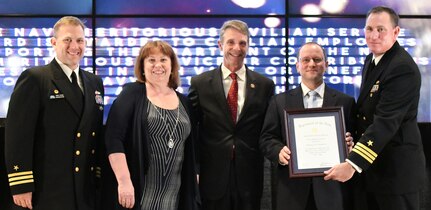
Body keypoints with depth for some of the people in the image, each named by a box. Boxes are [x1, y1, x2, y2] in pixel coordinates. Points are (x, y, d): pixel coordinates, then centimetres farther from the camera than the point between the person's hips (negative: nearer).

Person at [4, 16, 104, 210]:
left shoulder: (95, 82, 14)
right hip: (46, 192, -6)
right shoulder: (33, 78, -6)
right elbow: (18, 134, -11)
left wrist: (100, 178, 9)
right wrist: (21, 185, -15)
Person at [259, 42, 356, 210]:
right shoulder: (280, 101, 8)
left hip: (330, 187, 0)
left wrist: (349, 144, -15)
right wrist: (279, 151, -15)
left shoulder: (345, 102, 7)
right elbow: (267, 138, 5)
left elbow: (352, 139, 6)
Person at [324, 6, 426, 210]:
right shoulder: (372, 60, 8)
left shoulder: (403, 68, -22)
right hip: (373, 162, 9)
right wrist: (353, 135, 3)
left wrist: (352, 164, -33)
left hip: (396, 166, -9)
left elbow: (386, 122, -29)